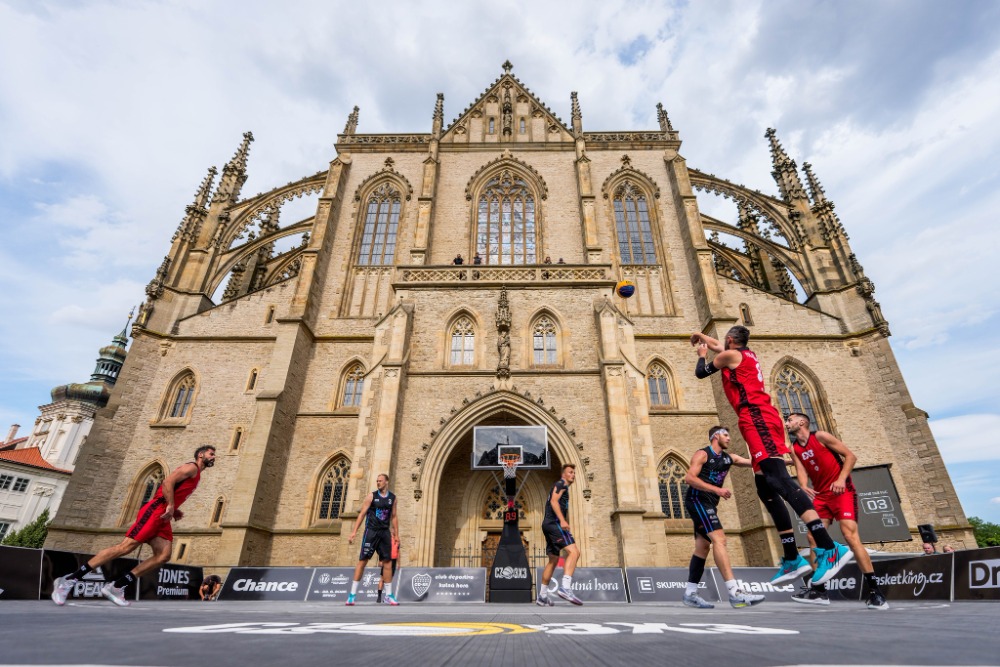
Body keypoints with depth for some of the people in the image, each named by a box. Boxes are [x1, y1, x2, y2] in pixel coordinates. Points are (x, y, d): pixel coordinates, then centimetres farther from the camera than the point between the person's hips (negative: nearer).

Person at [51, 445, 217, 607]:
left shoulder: (195, 475, 25)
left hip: (163, 516, 9)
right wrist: (170, 506, -20)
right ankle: (69, 580, -2)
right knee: (125, 547, -12)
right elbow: (168, 482, -19)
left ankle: (115, 587, -2)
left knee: (163, 556, -5)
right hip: (155, 510, -9)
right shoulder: (191, 467, -5)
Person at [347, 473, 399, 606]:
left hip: (385, 532, 3)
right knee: (362, 560, -3)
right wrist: (354, 531, -9)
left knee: (387, 562, 3)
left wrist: (396, 534, 6)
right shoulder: (372, 496, -2)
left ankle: (388, 595, 12)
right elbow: (362, 514, -3)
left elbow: (394, 517, 11)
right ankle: (352, 594, 7)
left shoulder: (392, 498, 6)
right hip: (371, 531, -3)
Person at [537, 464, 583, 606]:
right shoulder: (561, 483, 0)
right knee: (574, 552, -20)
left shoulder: (563, 487, 29)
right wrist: (562, 520, -27)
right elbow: (554, 501, -16)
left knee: (553, 560, 13)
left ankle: (542, 596, 16)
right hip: (554, 522, -10)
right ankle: (565, 587, -31)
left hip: (548, 524, 10)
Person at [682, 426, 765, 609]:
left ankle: (690, 593, 11)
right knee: (719, 539, -20)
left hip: (708, 503, 9)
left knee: (702, 546, 7)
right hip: (697, 499, -9)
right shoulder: (702, 454, -7)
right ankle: (734, 592, -25)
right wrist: (717, 489, -23)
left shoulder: (729, 458, 16)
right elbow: (689, 478, -18)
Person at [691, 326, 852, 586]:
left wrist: (702, 355, 28)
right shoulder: (747, 355, 26)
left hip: (757, 419, -9)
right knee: (765, 488, 6)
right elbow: (719, 346, 44)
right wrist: (702, 336, 58)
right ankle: (792, 559, 6)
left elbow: (700, 373, 10)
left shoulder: (730, 355, 1)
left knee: (778, 479, -21)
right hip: (761, 419, 9)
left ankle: (829, 549, -29)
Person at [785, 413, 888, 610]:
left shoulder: (820, 436, -9)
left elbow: (851, 456, -9)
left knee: (850, 535, -16)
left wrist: (841, 479, -20)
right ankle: (818, 589, 6)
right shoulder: (794, 448, 6)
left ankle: (875, 590, -7)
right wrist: (803, 487, -26)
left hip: (842, 491, -6)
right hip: (821, 495, 6)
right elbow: (801, 470, -5)